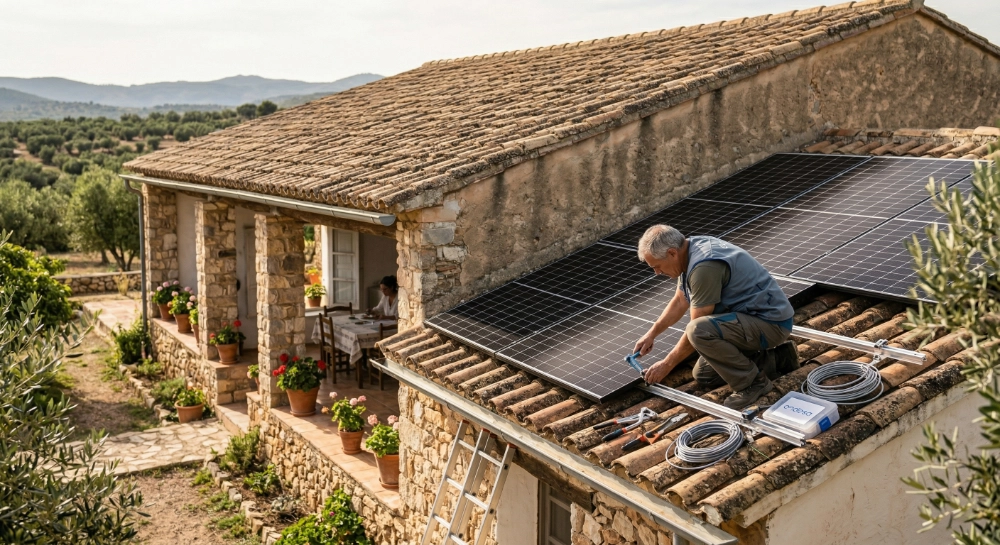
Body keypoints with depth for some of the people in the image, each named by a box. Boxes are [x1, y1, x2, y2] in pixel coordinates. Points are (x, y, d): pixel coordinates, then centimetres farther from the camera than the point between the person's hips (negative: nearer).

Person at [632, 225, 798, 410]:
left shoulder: (704, 267, -27)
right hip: (753, 315, 10)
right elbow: (679, 302, 19)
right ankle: (770, 358, 18)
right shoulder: (691, 251, 3)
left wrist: (667, 364, -9)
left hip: (771, 323, -10)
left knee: (700, 331, -31)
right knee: (703, 375, 11)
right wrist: (651, 334, 19)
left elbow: (697, 329, -20)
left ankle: (752, 382, -12)